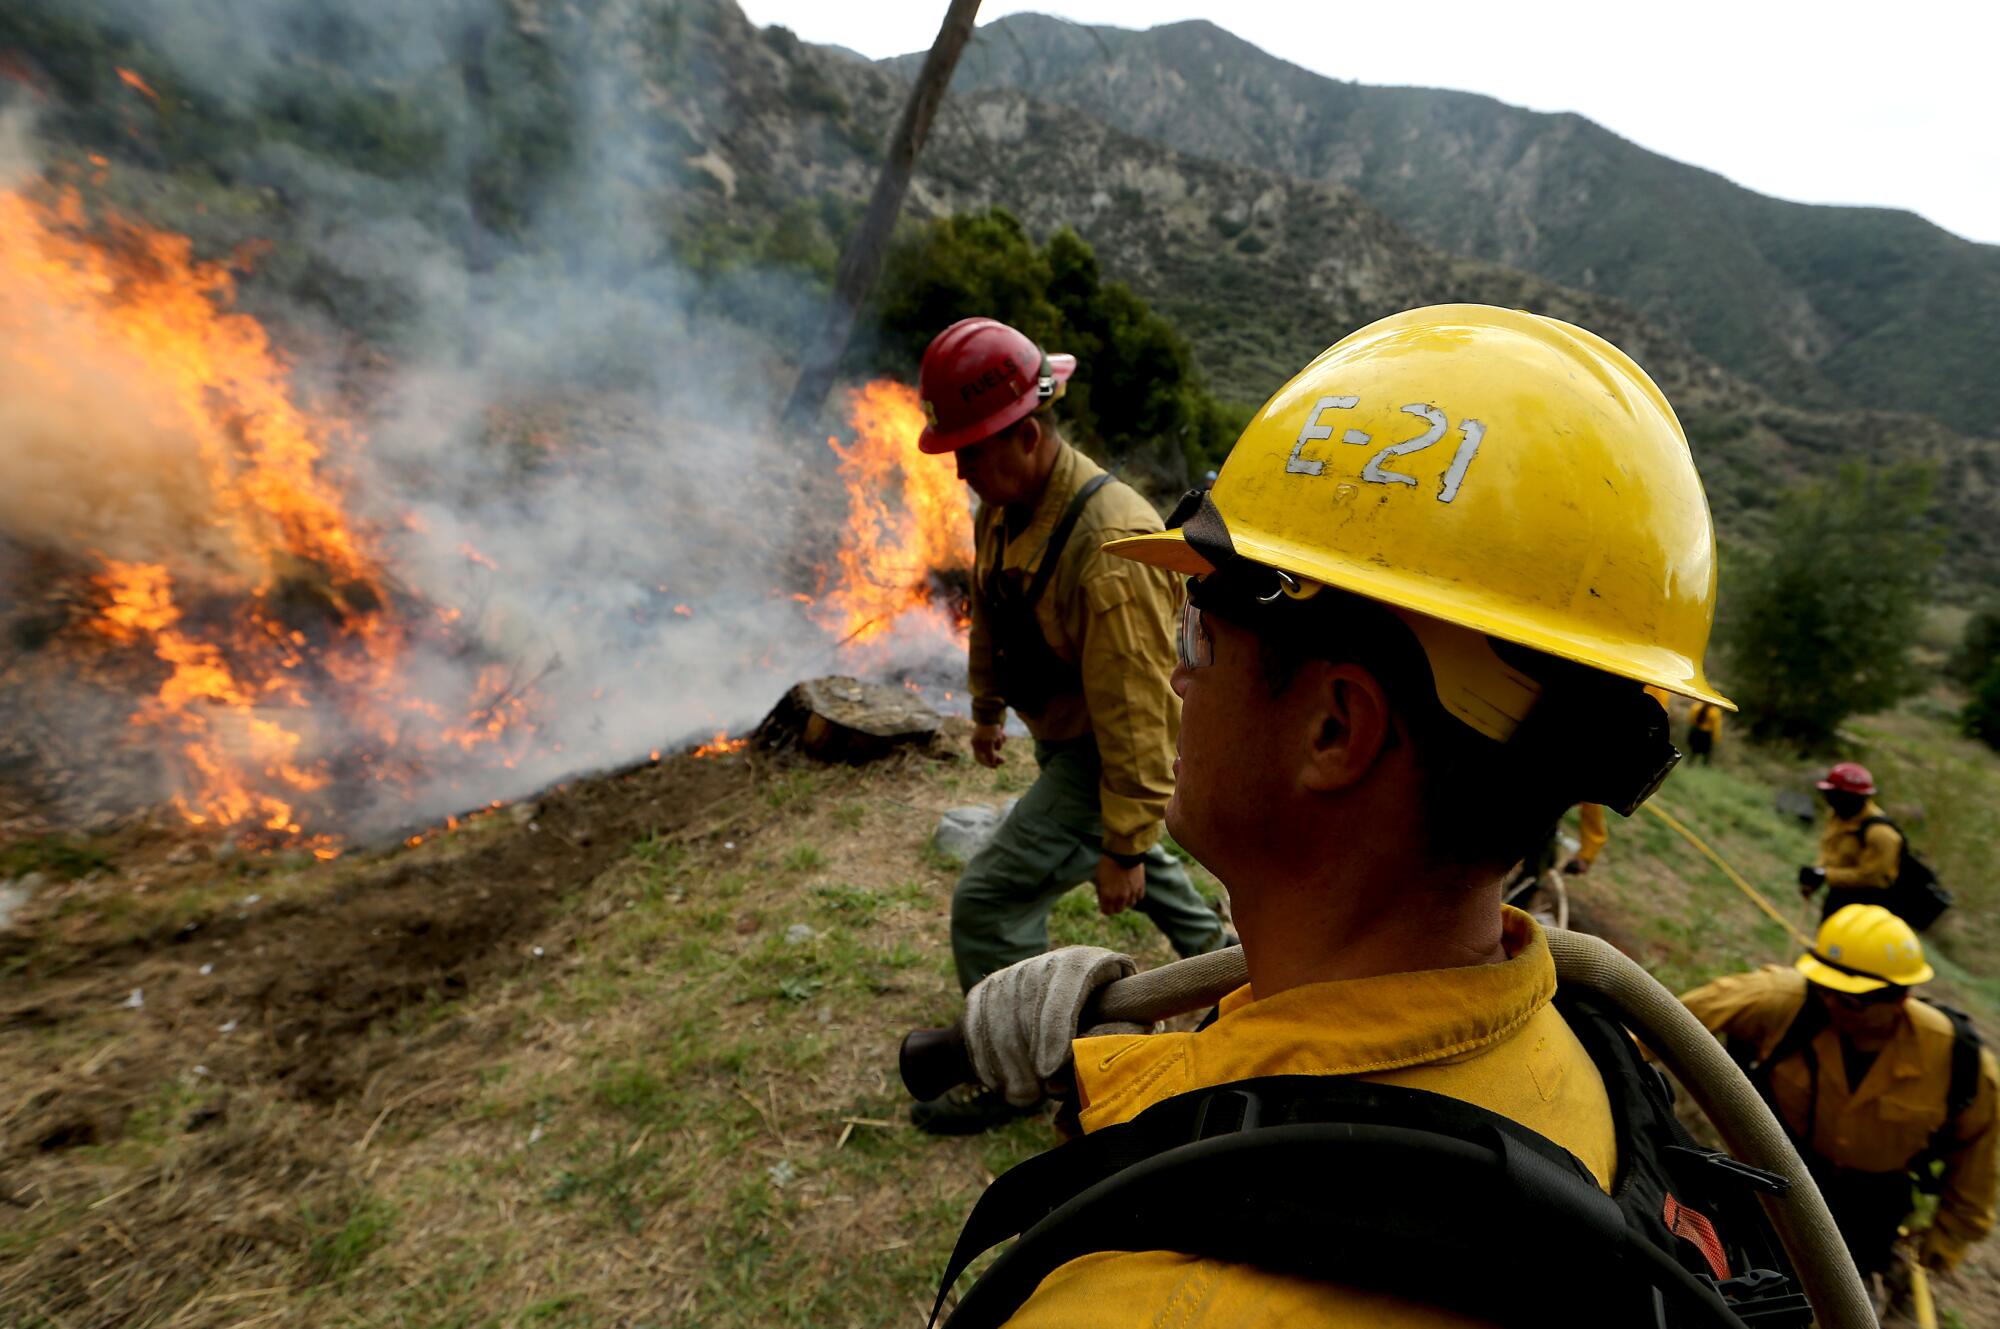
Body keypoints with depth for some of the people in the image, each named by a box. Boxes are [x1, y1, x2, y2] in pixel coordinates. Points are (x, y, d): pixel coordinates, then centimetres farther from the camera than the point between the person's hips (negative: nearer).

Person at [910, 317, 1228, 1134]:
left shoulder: (1111, 551, -34)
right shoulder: (1004, 507, -6)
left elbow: (1138, 711, -31)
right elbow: (990, 616, 10)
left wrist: (1127, 846, -25)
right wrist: (987, 709, 21)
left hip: (1112, 754, -9)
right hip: (1065, 737, 9)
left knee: (992, 898, -7)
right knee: (1119, 849, 30)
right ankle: (1207, 947, 58)